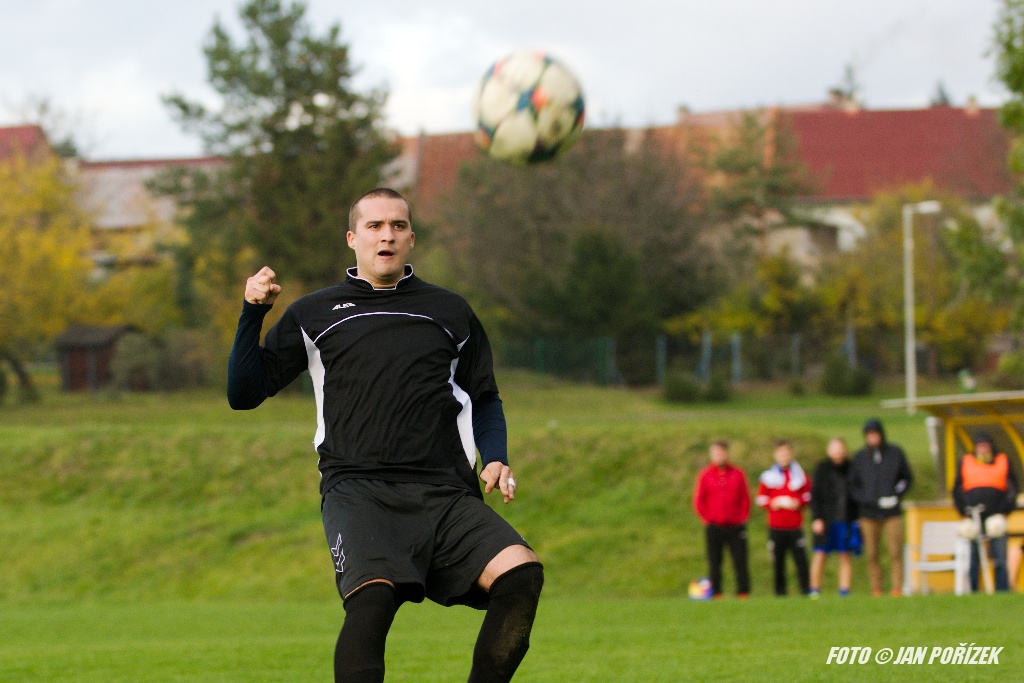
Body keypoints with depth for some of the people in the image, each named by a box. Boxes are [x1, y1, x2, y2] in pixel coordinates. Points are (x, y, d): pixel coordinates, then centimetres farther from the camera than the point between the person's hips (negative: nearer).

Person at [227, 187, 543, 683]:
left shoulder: (451, 312, 22)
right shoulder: (313, 314, 18)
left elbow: (485, 399, 29)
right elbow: (244, 393, 16)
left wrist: (495, 460, 9)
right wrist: (253, 314, 2)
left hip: (444, 493, 2)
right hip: (357, 489, -2)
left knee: (520, 572, -25)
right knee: (373, 595, -33)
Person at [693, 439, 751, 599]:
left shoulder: (737, 474, 6)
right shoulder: (705, 475, 4)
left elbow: (745, 499, 10)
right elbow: (698, 501, 6)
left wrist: (743, 517, -1)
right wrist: (707, 519, -2)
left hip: (735, 526, 0)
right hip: (714, 527, 0)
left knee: (740, 562, -3)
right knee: (714, 564, 1)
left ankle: (743, 594, -1)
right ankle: (716, 595, 4)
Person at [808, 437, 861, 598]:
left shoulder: (851, 468, 8)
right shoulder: (822, 468, 3)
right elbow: (814, 495, 1)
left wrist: (857, 517, 7)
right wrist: (816, 518, -8)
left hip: (846, 521, 2)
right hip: (825, 521, -2)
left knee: (845, 557, 2)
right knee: (820, 555, -4)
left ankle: (844, 590, 5)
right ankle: (814, 589, 3)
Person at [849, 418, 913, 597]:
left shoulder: (895, 453, 8)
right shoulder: (860, 457, 8)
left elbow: (908, 478, 16)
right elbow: (853, 485, 12)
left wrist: (898, 495, 0)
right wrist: (865, 500, -4)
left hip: (892, 513, -1)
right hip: (869, 513, 1)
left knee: (896, 552, -8)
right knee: (872, 554, -2)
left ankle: (897, 587, -7)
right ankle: (876, 589, 2)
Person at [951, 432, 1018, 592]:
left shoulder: (1002, 462, 11)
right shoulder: (965, 463, 12)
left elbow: (1012, 488, 12)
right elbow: (957, 490, 14)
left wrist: (1005, 511, 0)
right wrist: (964, 511, 2)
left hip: (996, 517, 0)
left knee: (1000, 558, -3)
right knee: (972, 559, -1)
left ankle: (1002, 590, -1)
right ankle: (971, 590, 3)